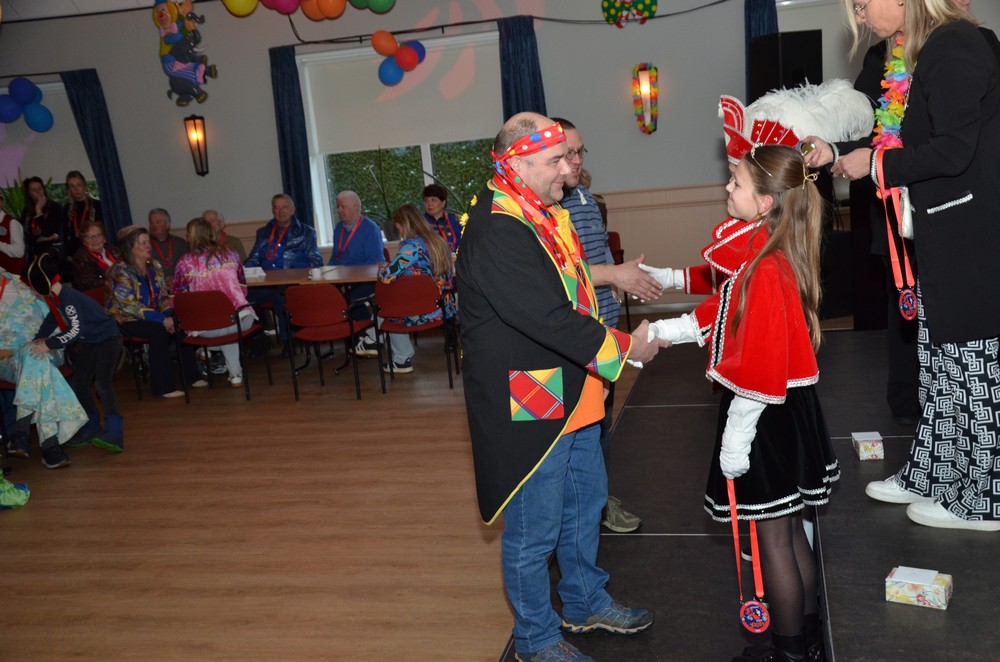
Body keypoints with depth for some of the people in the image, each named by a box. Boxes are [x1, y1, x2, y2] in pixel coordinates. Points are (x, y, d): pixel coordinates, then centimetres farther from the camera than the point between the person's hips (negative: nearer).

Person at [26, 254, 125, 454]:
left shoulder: (68, 298, -26)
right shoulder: (54, 299, 1)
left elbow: (75, 330, -30)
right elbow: (52, 319, 13)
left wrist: (49, 344, -28)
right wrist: (38, 340, 2)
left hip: (107, 339, -10)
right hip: (88, 342, 10)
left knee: (102, 384, -20)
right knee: (78, 383, 12)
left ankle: (115, 435, -23)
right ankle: (92, 428, 23)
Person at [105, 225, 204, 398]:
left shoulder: (154, 266, 6)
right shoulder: (120, 272, -16)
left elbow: (163, 296, 10)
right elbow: (129, 306, -22)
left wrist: (171, 315, -12)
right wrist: (162, 319, -28)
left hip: (152, 316, 7)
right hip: (126, 320, -7)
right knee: (158, 330, -34)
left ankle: (191, 376, -7)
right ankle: (163, 387, -29)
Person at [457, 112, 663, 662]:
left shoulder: (546, 215, 9)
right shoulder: (496, 234, -24)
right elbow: (550, 320, -28)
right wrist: (624, 347, -18)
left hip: (572, 395, 10)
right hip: (529, 406, -10)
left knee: (585, 504, 24)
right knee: (535, 529, 6)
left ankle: (585, 603, 45)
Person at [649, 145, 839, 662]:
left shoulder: (767, 270, -25)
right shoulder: (771, 253, 5)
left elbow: (760, 368, -25)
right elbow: (719, 313, 15)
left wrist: (735, 440, -19)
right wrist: (660, 331, 15)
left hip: (766, 418, -10)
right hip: (787, 409, 10)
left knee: (773, 540, 7)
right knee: (790, 532, 21)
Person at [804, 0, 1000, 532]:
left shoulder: (953, 45, -16)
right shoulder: (920, 53, 13)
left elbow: (953, 150, -23)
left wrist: (873, 162, -11)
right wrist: (839, 155, 11)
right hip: (945, 234, 9)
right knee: (939, 360, 16)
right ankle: (931, 476, 30)